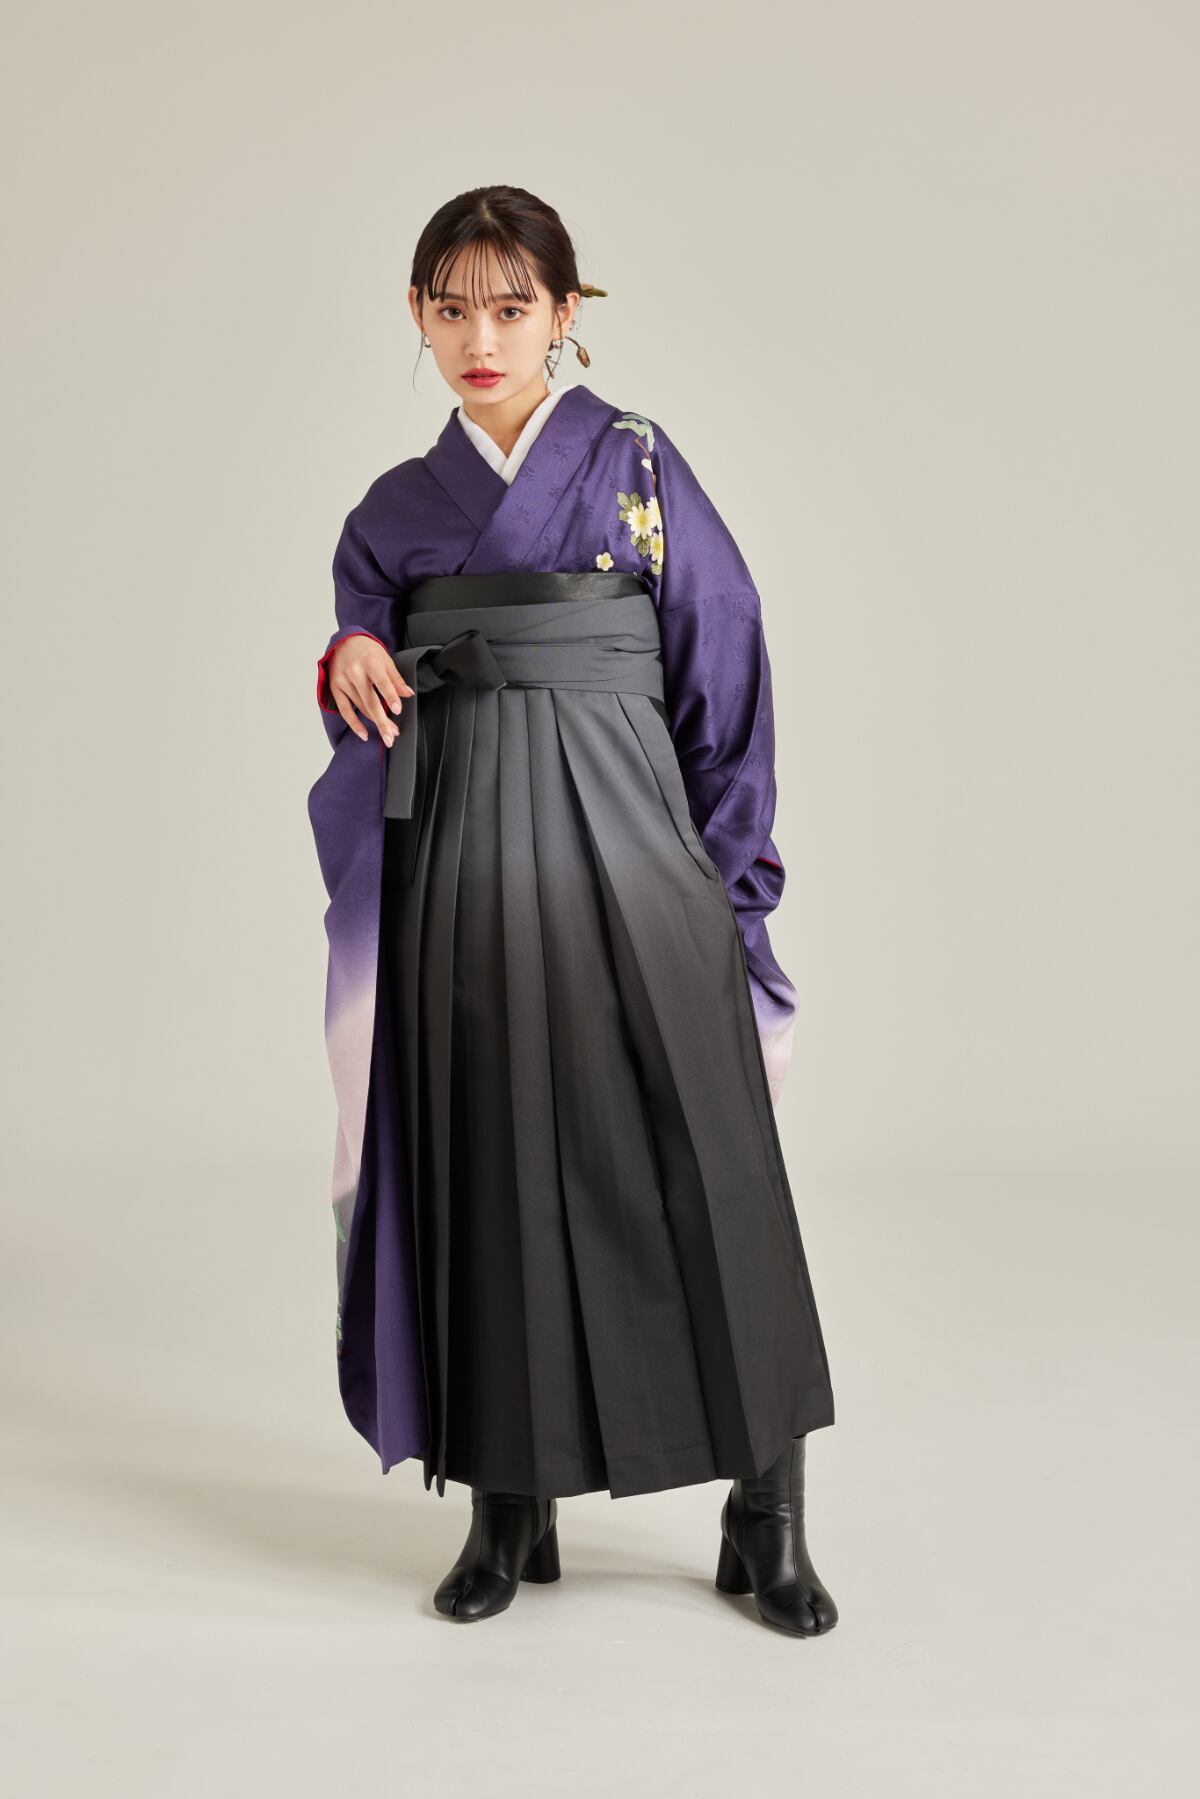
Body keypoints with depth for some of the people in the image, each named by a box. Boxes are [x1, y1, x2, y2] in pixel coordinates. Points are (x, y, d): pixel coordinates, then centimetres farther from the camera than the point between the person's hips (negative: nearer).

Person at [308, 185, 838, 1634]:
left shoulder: (639, 470, 4)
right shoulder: (396, 512, 13)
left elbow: (725, 682, 2)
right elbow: (367, 732, 12)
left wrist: (726, 888, -4)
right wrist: (349, 665, -11)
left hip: (627, 852, -2)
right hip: (468, 874, 3)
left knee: (700, 1169, -4)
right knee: (492, 1174, 5)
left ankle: (766, 1514, 8)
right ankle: (510, 1504, 18)